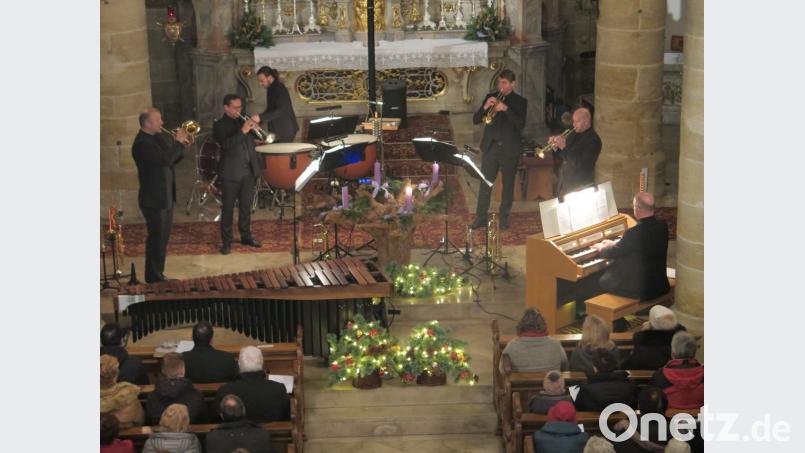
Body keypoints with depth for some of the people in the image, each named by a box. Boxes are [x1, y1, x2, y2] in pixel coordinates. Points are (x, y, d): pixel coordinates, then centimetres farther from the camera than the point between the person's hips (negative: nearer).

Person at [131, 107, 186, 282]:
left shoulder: (156, 138, 12)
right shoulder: (142, 143, -19)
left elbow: (173, 159, 15)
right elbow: (164, 160, -30)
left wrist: (179, 144, -3)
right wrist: (178, 142, -20)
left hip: (165, 197, 10)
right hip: (154, 199, -10)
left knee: (162, 239, 15)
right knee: (157, 239, -3)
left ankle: (157, 274, 24)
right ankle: (153, 276, 5)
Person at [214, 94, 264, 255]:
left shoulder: (243, 121, 11)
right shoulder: (220, 125, -7)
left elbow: (255, 138, 11)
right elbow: (226, 144, -22)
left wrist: (254, 129, -10)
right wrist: (243, 131, -28)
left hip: (248, 171, 6)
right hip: (231, 173, -6)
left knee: (246, 206, 14)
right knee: (228, 207, 1)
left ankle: (246, 236, 25)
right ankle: (226, 241, 5)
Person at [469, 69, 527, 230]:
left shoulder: (520, 102, 0)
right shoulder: (491, 97, 7)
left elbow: (521, 124, -15)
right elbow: (475, 120, 3)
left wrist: (506, 109, -25)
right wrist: (485, 107, -16)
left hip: (510, 149, -2)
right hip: (490, 146, 2)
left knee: (508, 184, 7)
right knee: (485, 183, 0)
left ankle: (504, 217, 18)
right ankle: (481, 217, 6)